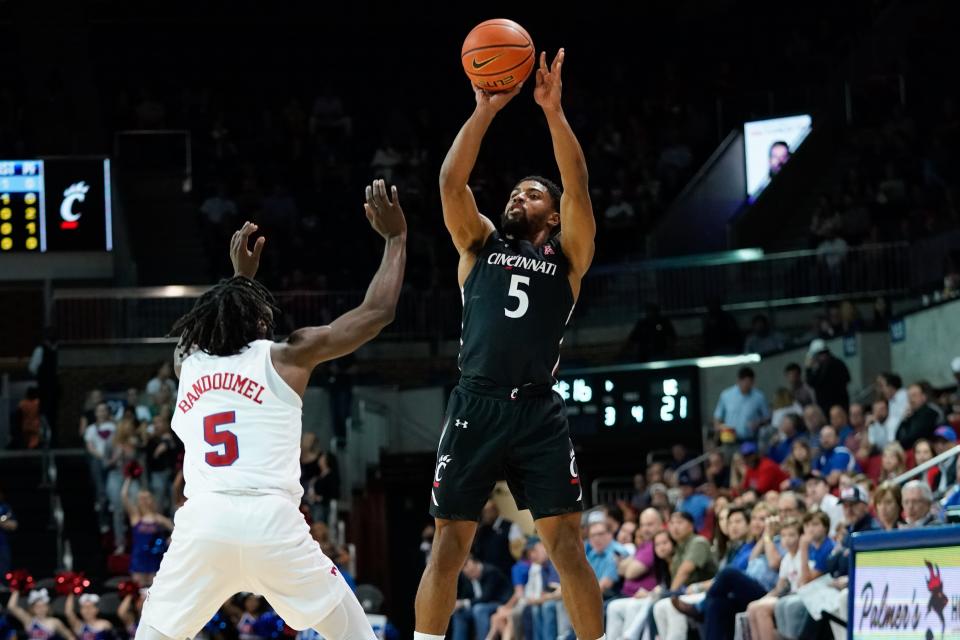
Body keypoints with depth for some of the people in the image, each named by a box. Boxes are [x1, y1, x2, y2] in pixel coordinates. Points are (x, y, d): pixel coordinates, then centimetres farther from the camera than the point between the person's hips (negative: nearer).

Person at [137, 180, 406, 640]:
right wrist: (395, 237, 27)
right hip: (271, 520, -2)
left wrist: (241, 277, 57)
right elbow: (376, 313, 16)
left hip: (202, 521, 2)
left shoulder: (187, 363, 21)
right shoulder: (284, 359, 12)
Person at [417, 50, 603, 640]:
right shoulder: (481, 243, 17)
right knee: (448, 546, 0)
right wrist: (485, 110, -5)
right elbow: (451, 182, 2)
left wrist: (553, 111, -10)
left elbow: (579, 187, -2)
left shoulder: (567, 254, 13)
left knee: (567, 544, -3)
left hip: (538, 411, -1)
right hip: (476, 407, 1)